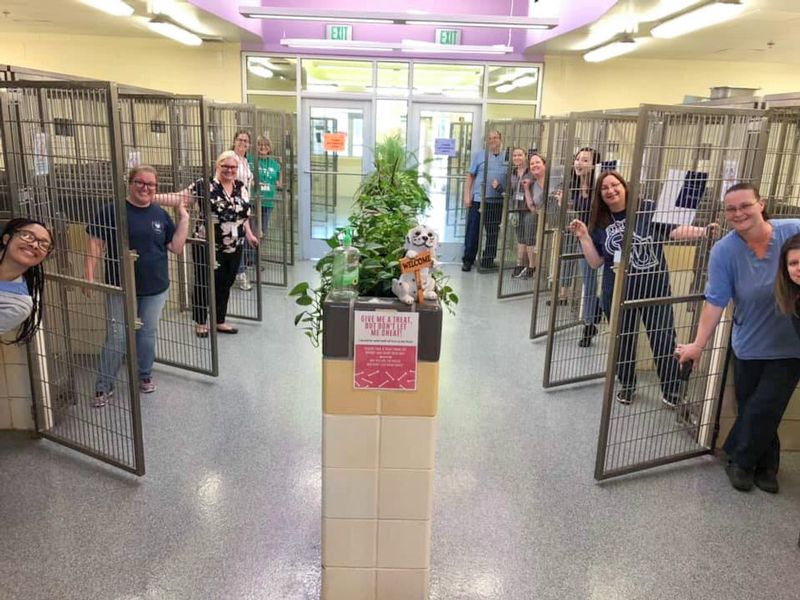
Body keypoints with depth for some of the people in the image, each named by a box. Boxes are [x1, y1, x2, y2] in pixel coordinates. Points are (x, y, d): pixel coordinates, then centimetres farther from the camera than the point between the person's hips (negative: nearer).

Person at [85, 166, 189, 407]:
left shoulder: (160, 214, 5)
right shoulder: (112, 210, -6)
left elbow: (176, 247, 3)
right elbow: (95, 244, -7)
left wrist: (184, 219, -3)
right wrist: (89, 276, -13)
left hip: (155, 288, 3)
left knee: (147, 333, 14)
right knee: (116, 337, 0)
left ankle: (145, 376, 31)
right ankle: (103, 387, 13)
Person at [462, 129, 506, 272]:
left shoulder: (506, 157, 9)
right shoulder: (479, 155, 4)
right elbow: (470, 176, 3)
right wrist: (467, 195, -4)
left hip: (497, 201, 2)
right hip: (477, 199, -2)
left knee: (493, 232, 8)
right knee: (472, 231, 2)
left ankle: (488, 260, 20)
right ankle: (467, 260, 14)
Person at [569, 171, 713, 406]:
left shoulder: (649, 209, -5)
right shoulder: (599, 224, 4)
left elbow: (674, 230, -10)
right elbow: (595, 262, 2)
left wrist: (704, 231, -25)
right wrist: (583, 236, -6)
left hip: (655, 289, -2)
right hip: (617, 295, 3)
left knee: (664, 341, 1)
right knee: (623, 341, 14)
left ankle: (672, 389, 21)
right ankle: (627, 386, 36)